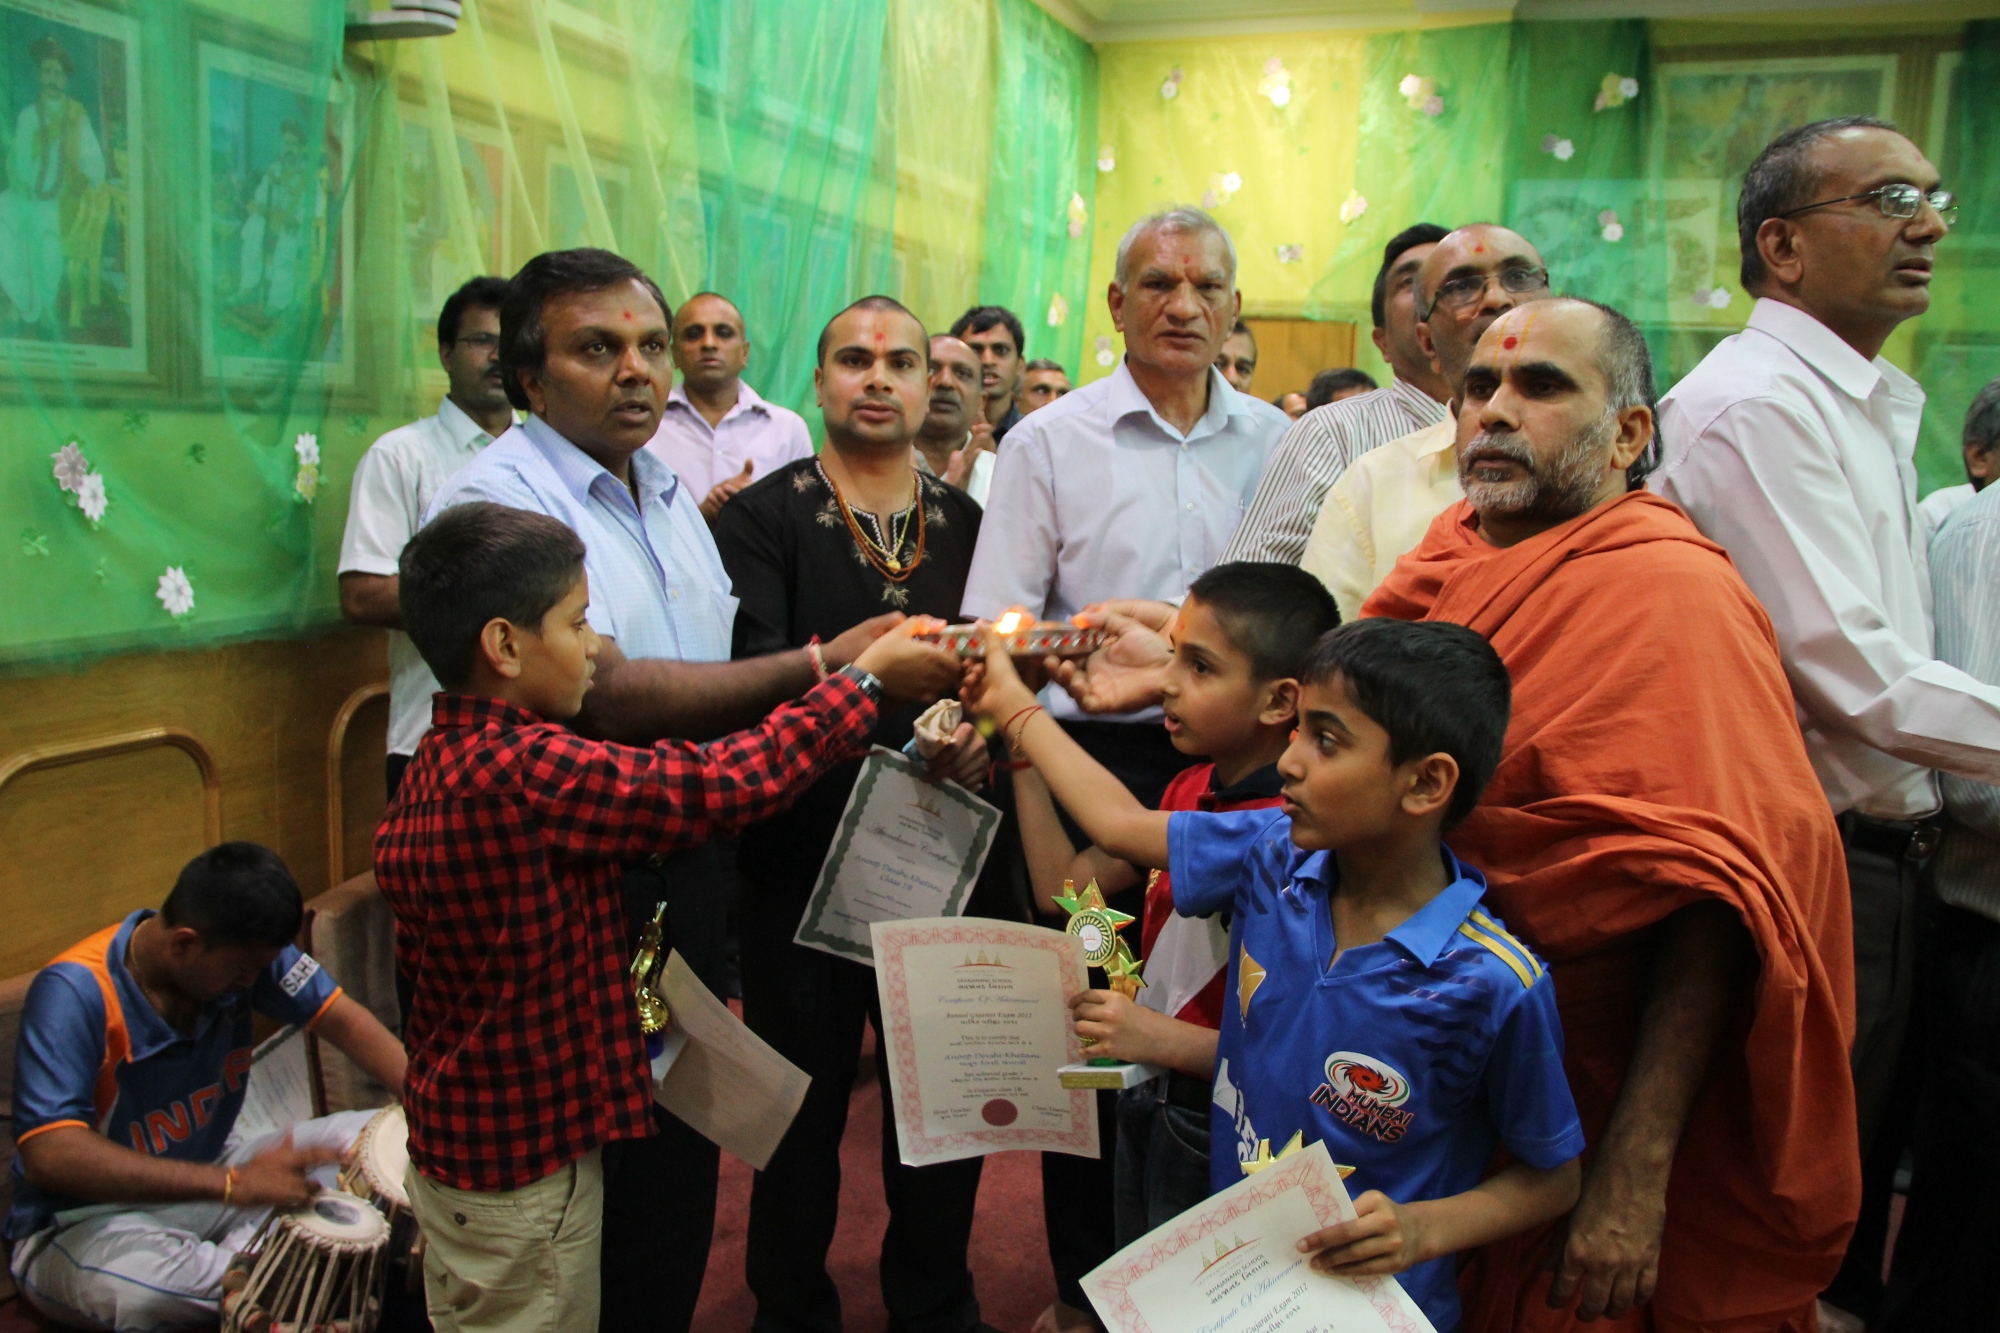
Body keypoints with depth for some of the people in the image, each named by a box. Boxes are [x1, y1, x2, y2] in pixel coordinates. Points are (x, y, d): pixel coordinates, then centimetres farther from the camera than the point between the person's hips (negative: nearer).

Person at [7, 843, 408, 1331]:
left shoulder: (243, 949, -11)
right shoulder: (75, 994, -27)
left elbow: (343, 1021, -8)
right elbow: (49, 1157, -37)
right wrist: (234, 1184, -42)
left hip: (209, 1169, 6)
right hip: (92, 1218, -6)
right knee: (136, 1281, -39)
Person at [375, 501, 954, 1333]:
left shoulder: (434, 769, 2)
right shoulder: (526, 769, -27)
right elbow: (720, 784, -25)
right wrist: (867, 681, -14)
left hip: (457, 1138, 9)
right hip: (522, 1167, -9)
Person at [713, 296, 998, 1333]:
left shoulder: (967, 522, 9)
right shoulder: (763, 516, -3)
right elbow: (751, 670, -17)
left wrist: (985, 728, -14)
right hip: (803, 852, -3)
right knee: (805, 1095, 8)